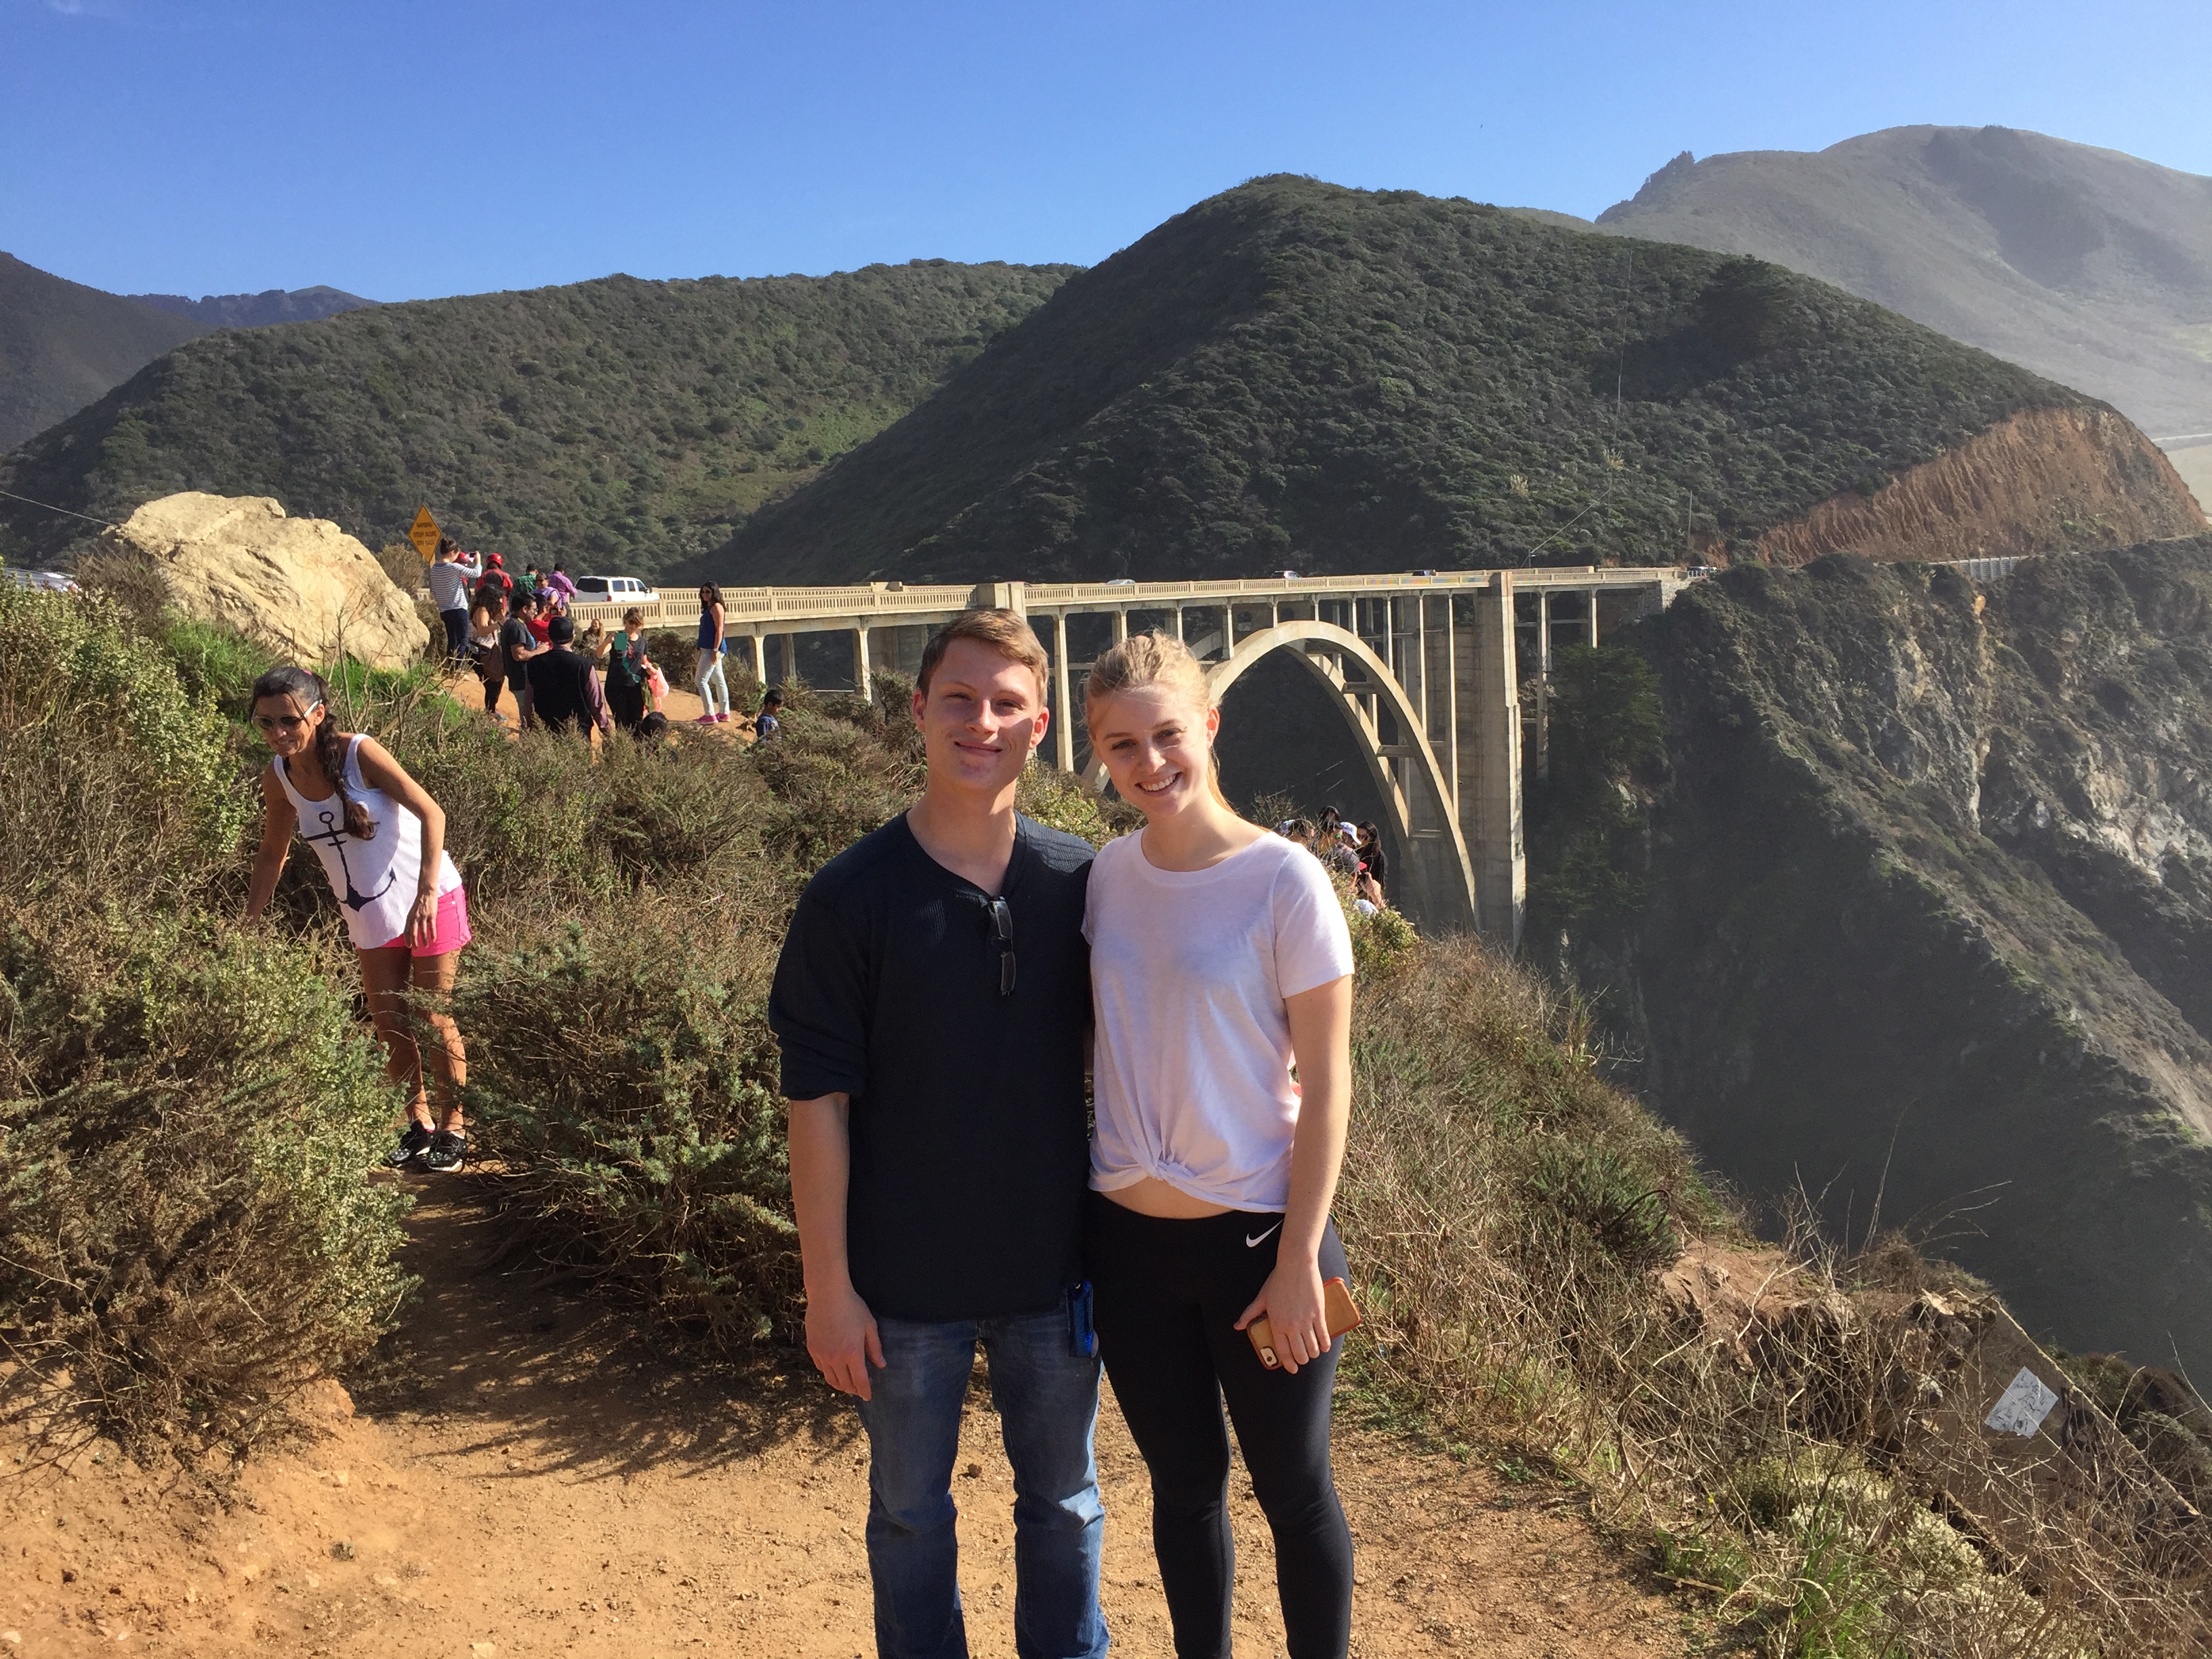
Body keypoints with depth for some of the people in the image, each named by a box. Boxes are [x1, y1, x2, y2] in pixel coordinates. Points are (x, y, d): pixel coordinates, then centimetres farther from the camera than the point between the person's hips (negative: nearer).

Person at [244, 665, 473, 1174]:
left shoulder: (359, 753, -20)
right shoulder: (278, 778, -4)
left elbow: (431, 814, -21)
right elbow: (273, 853, 10)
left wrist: (426, 894, -29)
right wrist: (248, 922, 4)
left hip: (429, 901, -5)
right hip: (369, 916, 5)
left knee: (433, 1020, 1)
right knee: (390, 1025, 10)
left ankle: (453, 1128, 17)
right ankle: (418, 1121, 29)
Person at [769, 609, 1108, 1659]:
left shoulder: (1080, 880, -5)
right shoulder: (853, 896, -13)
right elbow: (817, 1102, -10)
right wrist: (828, 1287, -10)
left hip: (1054, 1263, 2)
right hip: (906, 1281, -2)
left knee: (1062, 1503, 20)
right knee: (910, 1515, 17)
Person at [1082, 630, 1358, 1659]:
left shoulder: (1283, 881, -14)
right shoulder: (1105, 875, -1)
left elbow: (1324, 1085, -11)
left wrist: (1299, 1261, -13)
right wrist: (1072, 1215, 6)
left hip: (1260, 1237, -4)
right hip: (1129, 1237, 4)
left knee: (1293, 1493, 12)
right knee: (1184, 1485, 19)